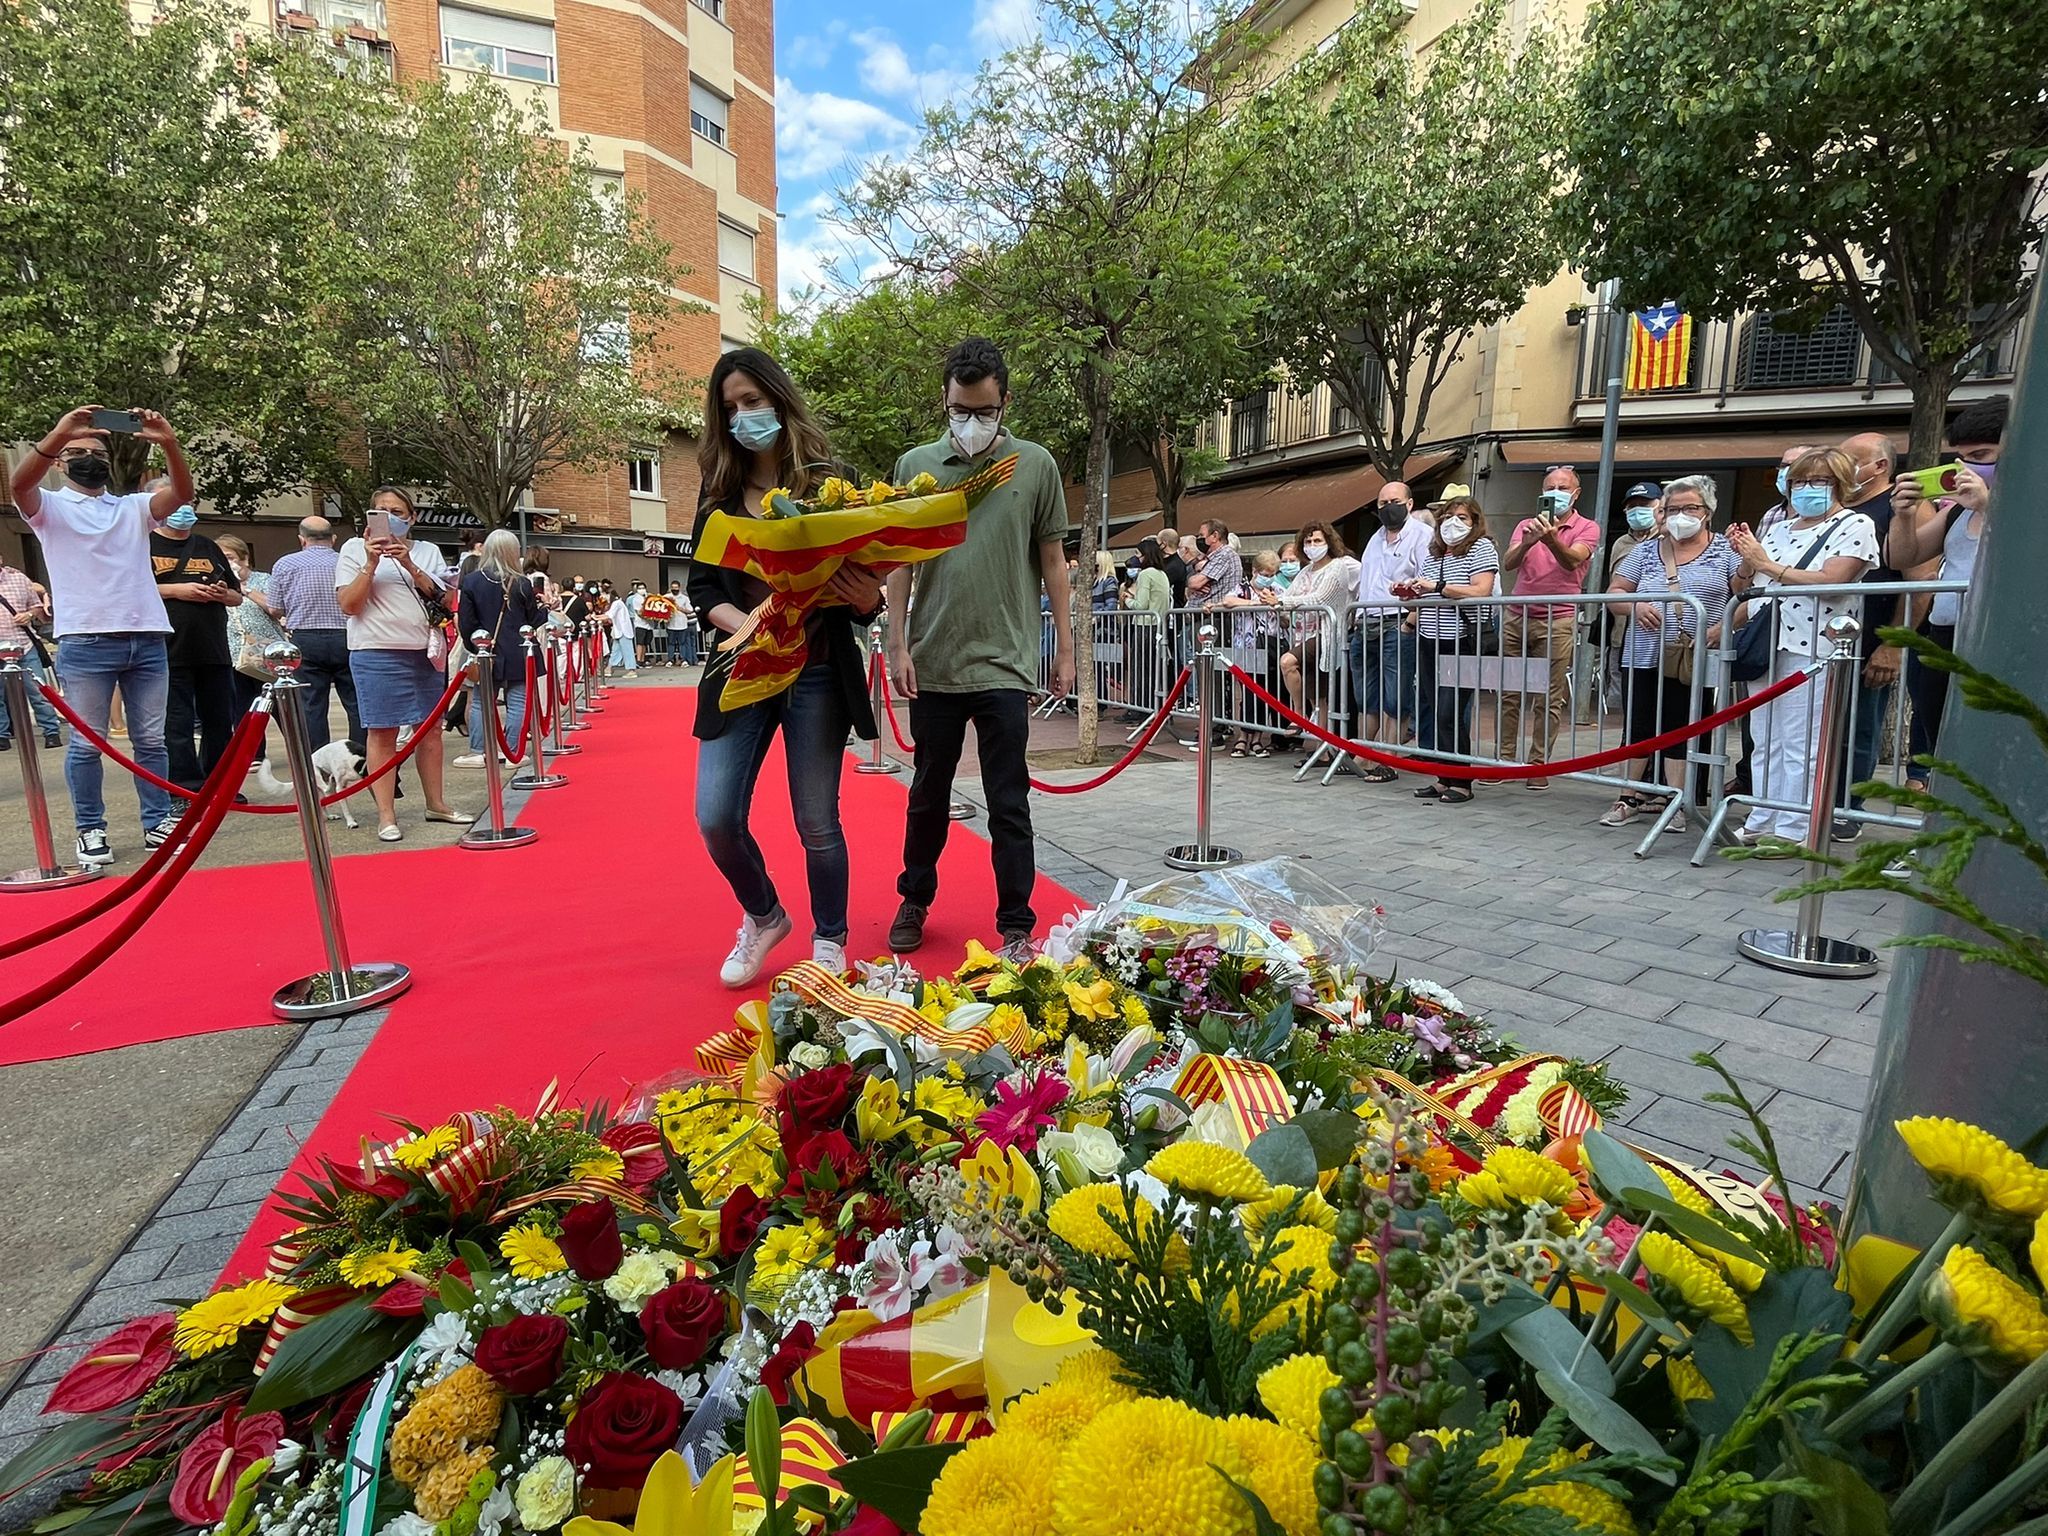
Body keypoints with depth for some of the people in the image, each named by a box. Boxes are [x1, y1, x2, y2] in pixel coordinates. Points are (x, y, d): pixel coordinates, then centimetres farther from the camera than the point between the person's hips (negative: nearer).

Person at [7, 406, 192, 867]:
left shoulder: (135, 506, 16)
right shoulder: (50, 506, 9)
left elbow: (183, 494, -3)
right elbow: (19, 483, -14)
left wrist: (169, 444, -20)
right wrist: (60, 432, -26)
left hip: (147, 640, 2)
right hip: (85, 643, -2)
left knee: (150, 740, 7)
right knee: (86, 744, 2)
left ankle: (157, 821, 14)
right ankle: (91, 830, 9)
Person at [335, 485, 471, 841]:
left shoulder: (427, 551, 12)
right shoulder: (355, 548, 4)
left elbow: (445, 600, 0)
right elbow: (348, 605, -5)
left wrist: (410, 566, -10)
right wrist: (371, 563, -12)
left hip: (425, 651, 4)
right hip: (377, 654, -3)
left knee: (430, 728, 9)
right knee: (382, 731, -3)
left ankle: (436, 803, 20)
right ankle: (386, 815, 1)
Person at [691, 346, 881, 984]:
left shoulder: (828, 483, 0)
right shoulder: (719, 491, 8)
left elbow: (862, 580, 1)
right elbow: (701, 585, 5)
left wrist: (868, 598, -24)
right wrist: (747, 625, -15)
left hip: (818, 675, -3)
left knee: (817, 823, 4)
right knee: (716, 817, -3)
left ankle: (829, 941, 27)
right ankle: (762, 916, 26)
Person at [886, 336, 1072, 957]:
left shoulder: (1035, 466, 3)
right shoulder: (915, 465, 5)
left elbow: (1052, 562, 6)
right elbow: (901, 563, 7)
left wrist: (1065, 648, 4)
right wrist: (897, 645, 0)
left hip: (1004, 665, -1)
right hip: (932, 665, 2)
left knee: (1009, 805, 2)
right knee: (928, 795, 15)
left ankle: (1016, 927, 13)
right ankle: (915, 902, 33)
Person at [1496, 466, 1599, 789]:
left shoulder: (1586, 528, 4)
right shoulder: (1526, 525, 13)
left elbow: (1572, 561, -17)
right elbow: (1507, 564, -3)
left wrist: (1551, 539, -37)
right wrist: (1527, 543, -24)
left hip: (1558, 621, -3)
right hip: (1516, 617, 3)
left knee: (1549, 698, -2)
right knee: (1509, 693, 2)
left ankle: (1538, 765, 3)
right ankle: (1505, 759, 7)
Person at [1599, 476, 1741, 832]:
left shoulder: (1725, 551, 4)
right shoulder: (1646, 551, 11)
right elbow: (1613, 591, 8)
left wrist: (1723, 627, -20)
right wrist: (1635, 606, -12)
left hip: (1695, 661, -2)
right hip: (1645, 656, 2)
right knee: (1637, 727, 4)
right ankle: (1628, 798, 14)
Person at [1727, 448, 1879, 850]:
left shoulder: (1855, 526, 1)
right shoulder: (1779, 528, 19)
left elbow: (1831, 581, -14)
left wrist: (1767, 564, -12)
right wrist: (1746, 558, 2)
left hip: (1811, 647, -6)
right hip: (1766, 644, 7)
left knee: (1800, 745, -5)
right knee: (1766, 742, 8)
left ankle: (1793, 831, 0)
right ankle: (1761, 824, 14)